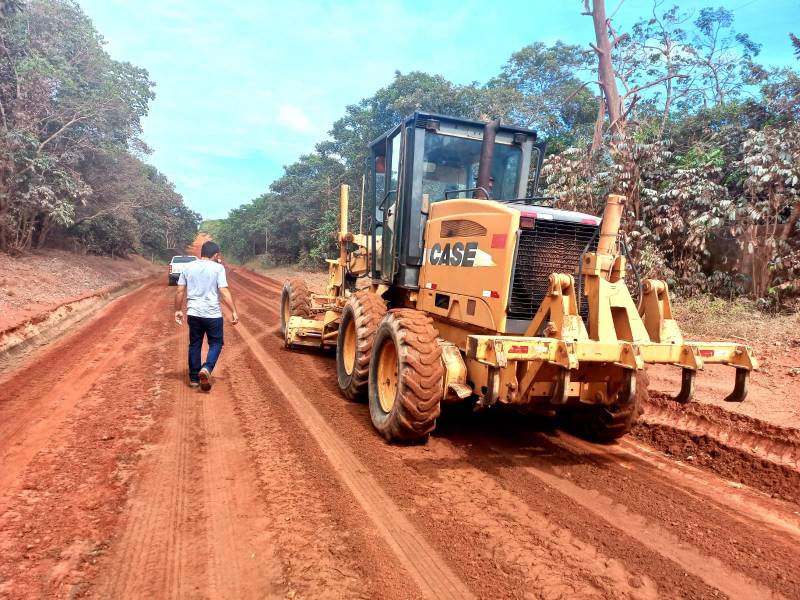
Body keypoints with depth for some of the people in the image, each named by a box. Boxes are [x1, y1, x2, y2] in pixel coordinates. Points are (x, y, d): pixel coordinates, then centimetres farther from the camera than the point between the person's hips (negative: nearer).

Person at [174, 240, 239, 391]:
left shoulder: (188, 267, 6)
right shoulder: (218, 268, -7)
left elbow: (180, 291, 7)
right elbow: (224, 292, -12)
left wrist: (178, 310, 16)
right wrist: (234, 312, -9)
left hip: (193, 313, 4)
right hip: (213, 314, -4)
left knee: (194, 345, 14)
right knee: (216, 343, 9)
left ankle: (194, 378, 18)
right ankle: (206, 369, -14)